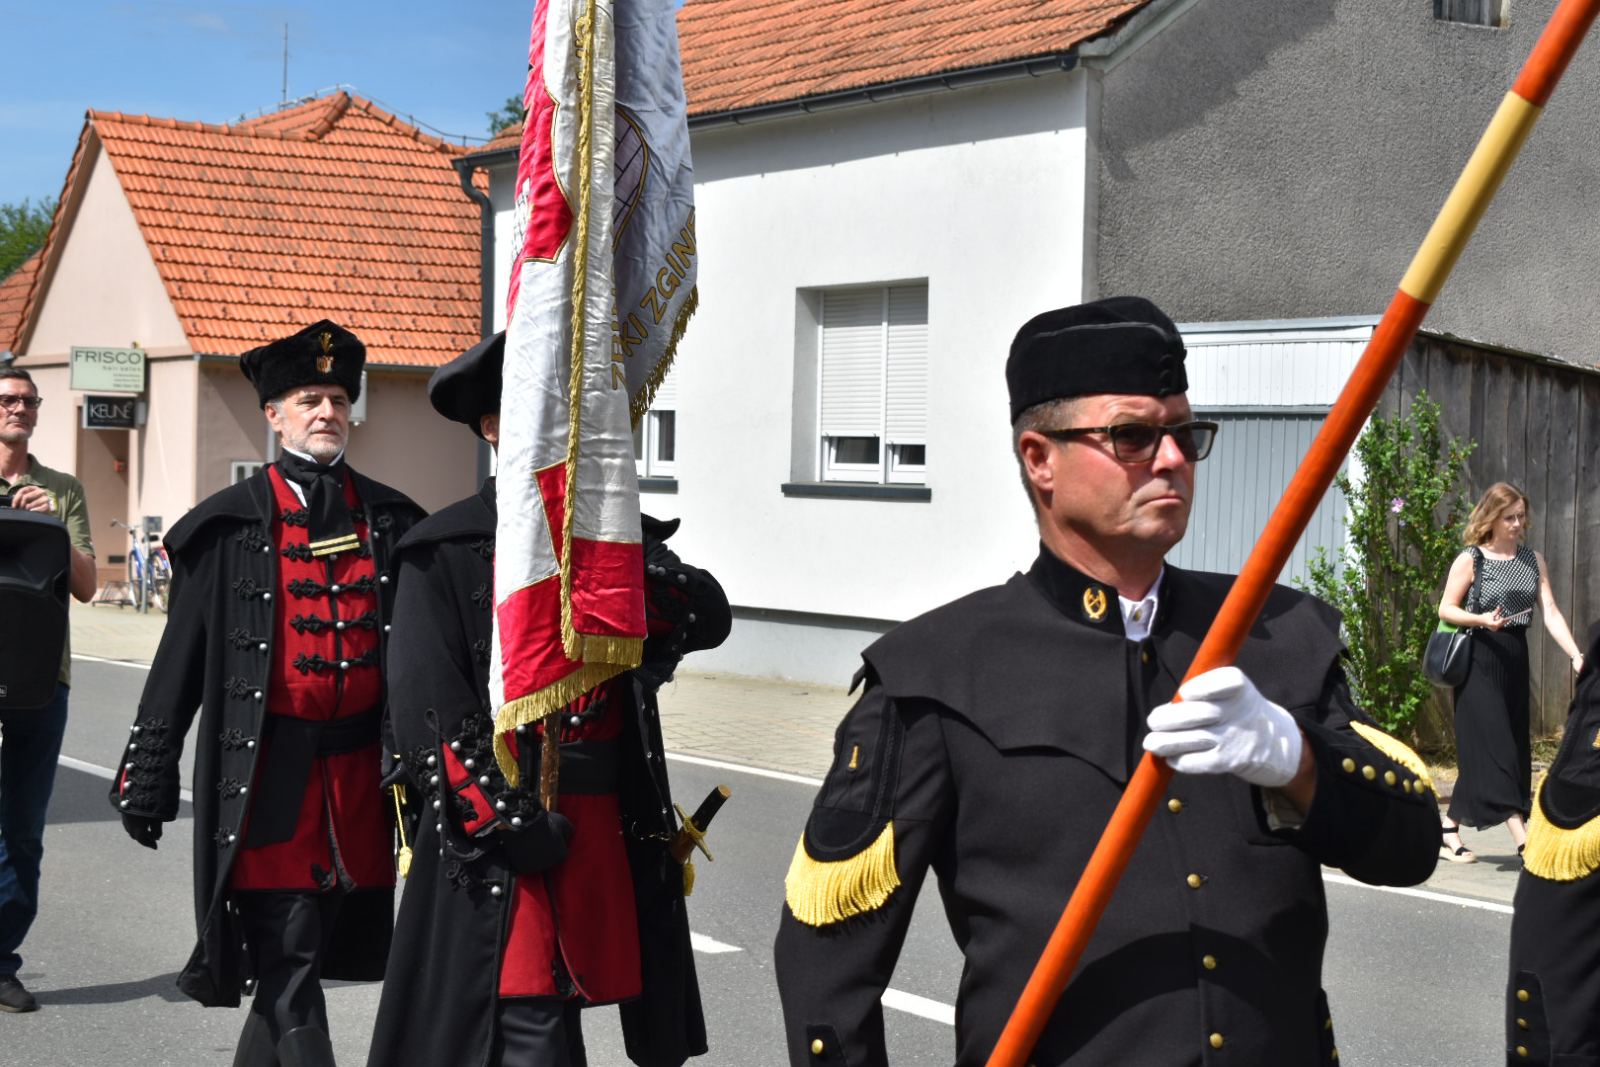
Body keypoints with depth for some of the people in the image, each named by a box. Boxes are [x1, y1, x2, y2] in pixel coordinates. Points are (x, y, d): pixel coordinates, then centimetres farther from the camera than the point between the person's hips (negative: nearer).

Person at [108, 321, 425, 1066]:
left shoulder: (387, 520, 8)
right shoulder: (233, 524, -1)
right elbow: (182, 654, 0)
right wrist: (149, 773, -2)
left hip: (359, 770, 4)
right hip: (269, 767, -4)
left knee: (302, 948, 14)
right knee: (288, 956, -4)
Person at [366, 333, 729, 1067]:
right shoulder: (448, 552, -3)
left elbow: (709, 618, -5)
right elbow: (429, 712, -10)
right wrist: (508, 823, -15)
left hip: (606, 830, 5)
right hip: (496, 843, -5)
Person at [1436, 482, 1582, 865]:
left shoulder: (1533, 560, 8)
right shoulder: (1471, 560, -6)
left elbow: (1550, 611, 2)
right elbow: (1446, 609, -3)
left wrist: (1576, 654, -11)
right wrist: (1482, 620, -21)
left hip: (1515, 660, 6)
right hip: (1478, 660, -6)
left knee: (1497, 749, 7)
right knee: (1495, 747, -10)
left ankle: (1449, 828, 18)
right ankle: (1522, 839, -14)